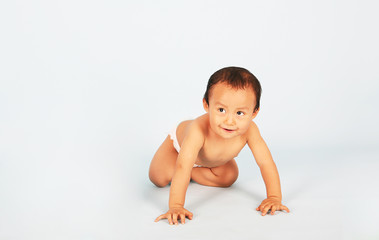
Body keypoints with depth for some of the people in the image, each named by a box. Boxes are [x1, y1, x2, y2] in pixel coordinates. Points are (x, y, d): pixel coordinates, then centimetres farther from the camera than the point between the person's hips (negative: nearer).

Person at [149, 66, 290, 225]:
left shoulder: (249, 130, -40)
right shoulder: (199, 129, -51)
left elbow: (266, 163, -35)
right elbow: (182, 168, -56)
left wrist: (274, 198, -44)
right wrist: (175, 207, -63)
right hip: (180, 143, -3)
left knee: (229, 178, -6)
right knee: (158, 179, -12)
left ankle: (193, 171, 17)